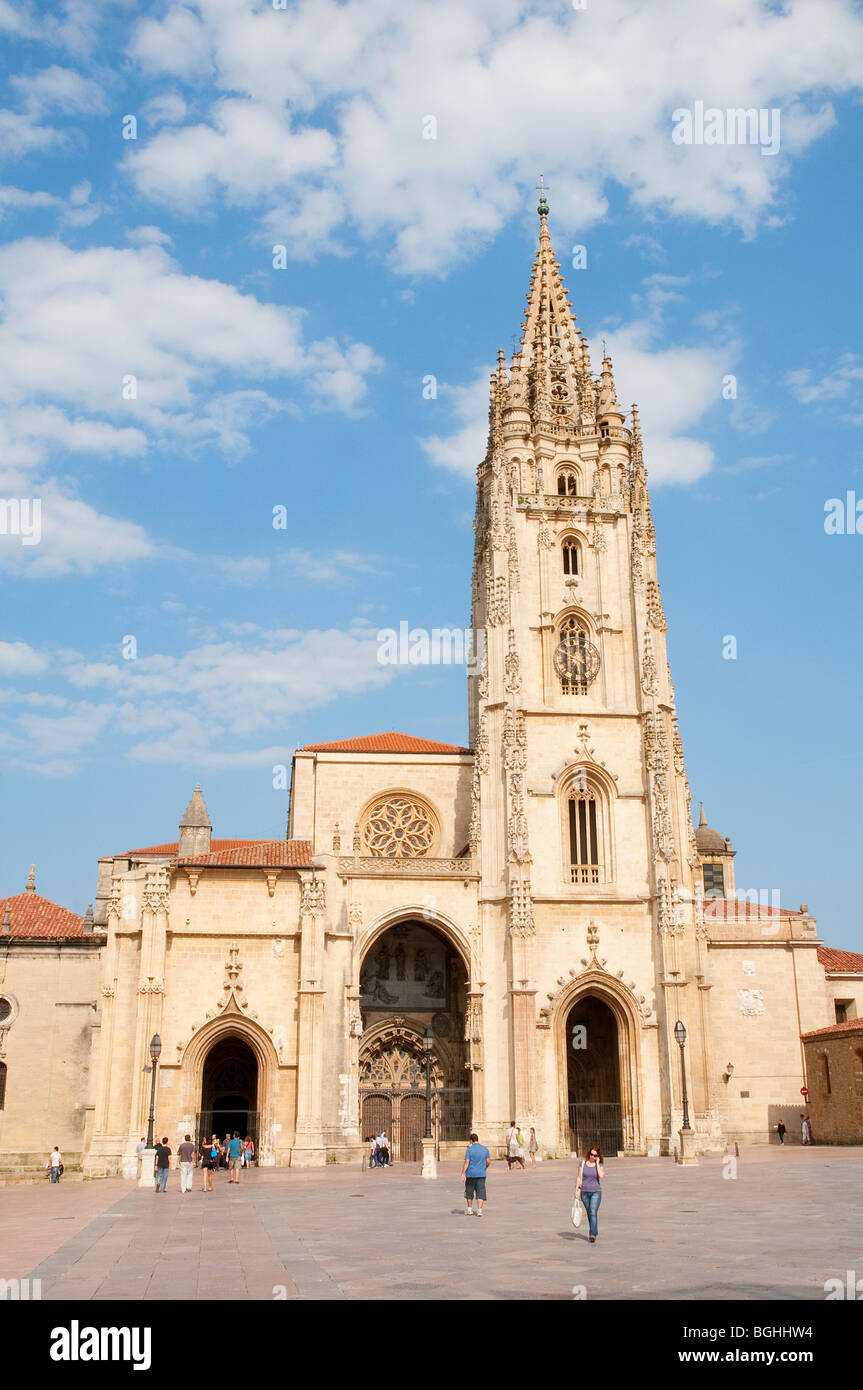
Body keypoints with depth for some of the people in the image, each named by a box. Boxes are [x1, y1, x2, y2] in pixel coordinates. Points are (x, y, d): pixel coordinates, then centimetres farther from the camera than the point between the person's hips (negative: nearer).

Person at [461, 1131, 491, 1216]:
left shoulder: (469, 1149, -7)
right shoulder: (485, 1149, 4)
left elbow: (466, 1162, -12)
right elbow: (488, 1161, 8)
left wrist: (463, 1174, -11)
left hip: (470, 1174, -2)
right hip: (481, 1174, 2)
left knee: (469, 1192, 14)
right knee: (480, 1193, 3)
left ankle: (470, 1210, 21)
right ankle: (479, 1210, -7)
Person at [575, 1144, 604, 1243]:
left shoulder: (599, 1165, -2)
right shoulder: (583, 1163, -1)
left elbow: (601, 1176, -20)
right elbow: (579, 1177, 4)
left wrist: (597, 1164, -16)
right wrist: (576, 1190, 1)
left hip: (596, 1192, -2)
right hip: (584, 1192, 2)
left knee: (593, 1212, -14)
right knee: (589, 1213, 13)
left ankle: (592, 1234, -15)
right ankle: (594, 1231, 31)